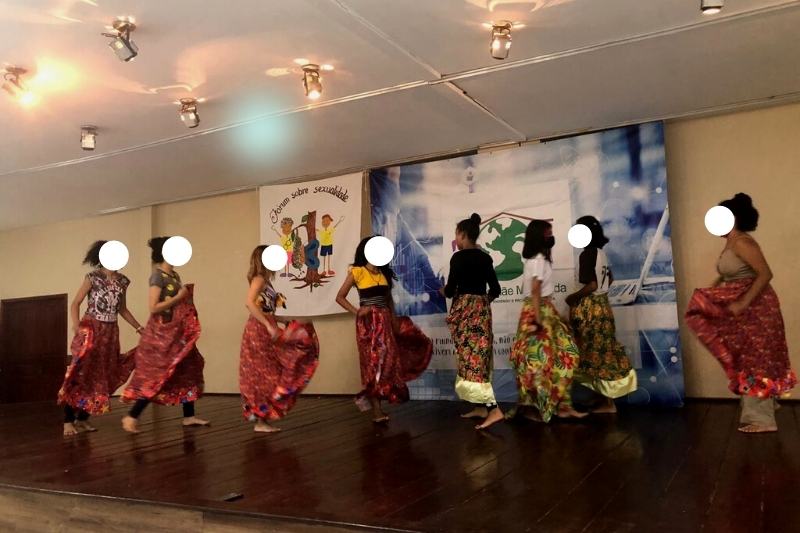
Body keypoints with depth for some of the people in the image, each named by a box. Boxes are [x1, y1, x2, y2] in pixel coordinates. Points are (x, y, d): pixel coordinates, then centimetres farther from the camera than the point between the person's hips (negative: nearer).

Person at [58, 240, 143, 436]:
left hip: (110, 332, 5)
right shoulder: (93, 277, -5)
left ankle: (82, 419, 16)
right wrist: (76, 326, -22)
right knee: (81, 373, -7)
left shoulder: (122, 281, 9)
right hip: (91, 329, -5)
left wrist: (139, 328, 16)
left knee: (100, 376, 5)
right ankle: (68, 421, 0)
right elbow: (75, 304, -5)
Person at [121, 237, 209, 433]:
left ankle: (189, 416, 17)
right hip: (161, 333, -9)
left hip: (177, 332, 9)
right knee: (157, 376, -6)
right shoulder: (158, 276, -14)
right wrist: (178, 297, -17)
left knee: (187, 370, 9)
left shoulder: (174, 275, 11)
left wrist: (186, 295, 4)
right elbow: (153, 308, -21)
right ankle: (131, 417, 5)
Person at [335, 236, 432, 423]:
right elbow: (340, 297, -4)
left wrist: (394, 320, 8)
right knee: (373, 362, -3)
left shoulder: (384, 273, 12)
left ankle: (369, 396, 20)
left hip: (385, 321, 6)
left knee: (387, 360, 5)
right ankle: (377, 410, 3)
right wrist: (356, 311, -14)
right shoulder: (357, 272, -5)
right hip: (369, 322, -6)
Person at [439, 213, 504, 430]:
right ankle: (480, 407, 18)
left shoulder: (459, 257, -10)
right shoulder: (485, 257, 10)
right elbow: (495, 290, 11)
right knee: (479, 358, 13)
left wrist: (443, 291, 12)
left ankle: (494, 409, -15)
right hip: (482, 310, 8)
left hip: (465, 311, -7)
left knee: (470, 360, -8)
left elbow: (450, 290, -10)